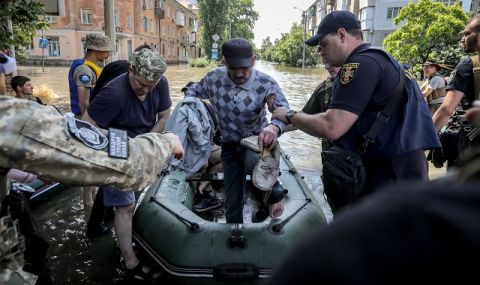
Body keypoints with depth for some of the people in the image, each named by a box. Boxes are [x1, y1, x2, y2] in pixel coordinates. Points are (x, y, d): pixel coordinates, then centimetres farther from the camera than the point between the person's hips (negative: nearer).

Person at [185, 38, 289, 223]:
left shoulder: (266, 84, -20)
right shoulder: (214, 78, -11)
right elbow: (194, 91, 8)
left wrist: (274, 127, -58)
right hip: (229, 146, 3)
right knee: (232, 203, 7)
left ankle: (275, 195, -6)